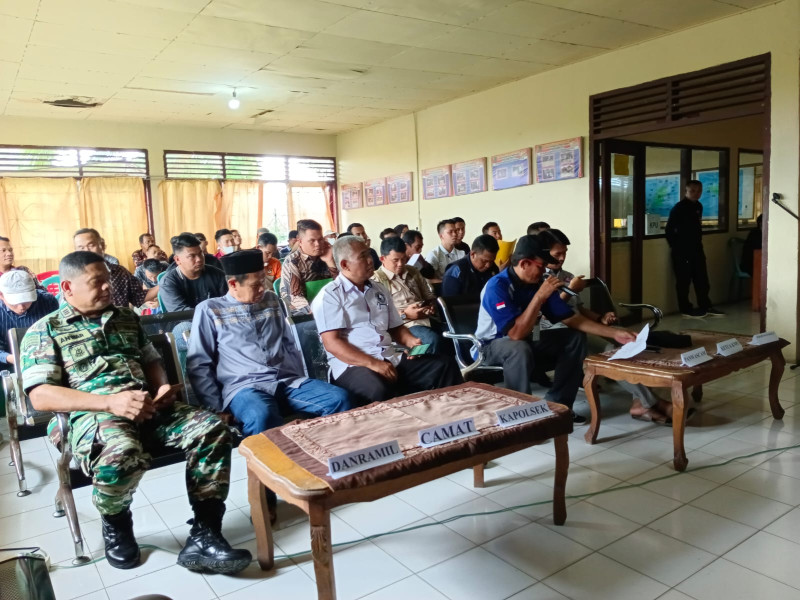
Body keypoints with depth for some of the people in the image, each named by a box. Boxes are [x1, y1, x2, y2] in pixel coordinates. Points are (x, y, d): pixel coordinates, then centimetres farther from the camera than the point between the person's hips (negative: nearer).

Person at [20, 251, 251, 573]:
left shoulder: (127, 318, 22)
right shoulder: (44, 331, 6)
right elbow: (40, 396, -6)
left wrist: (162, 388, 0)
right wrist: (110, 401, -20)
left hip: (147, 407, 5)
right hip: (91, 415, -5)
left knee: (213, 429, -20)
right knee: (121, 453, -39)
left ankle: (204, 535, -16)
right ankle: (115, 525, -3)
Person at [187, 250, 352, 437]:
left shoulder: (271, 301, 19)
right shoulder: (209, 309, 6)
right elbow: (199, 364, 3)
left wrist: (301, 384, 9)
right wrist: (217, 407, -7)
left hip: (289, 381, 5)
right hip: (245, 386, -4)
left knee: (339, 398, -22)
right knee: (262, 416, -40)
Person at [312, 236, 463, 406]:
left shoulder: (380, 290, 19)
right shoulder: (329, 296, -3)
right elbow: (332, 343, -12)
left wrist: (410, 341, 0)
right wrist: (372, 363, -22)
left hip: (392, 359, 7)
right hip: (353, 365, -6)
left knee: (446, 365, -11)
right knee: (379, 390, -40)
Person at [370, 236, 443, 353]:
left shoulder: (413, 272, 23)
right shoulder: (376, 280, 2)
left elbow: (428, 296, 29)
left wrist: (432, 306, 5)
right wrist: (404, 314, -18)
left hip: (428, 319, 7)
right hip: (405, 324, -6)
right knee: (434, 339, -36)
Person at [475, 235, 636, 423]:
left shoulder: (539, 283, -7)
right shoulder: (497, 286, -27)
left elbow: (571, 318, -3)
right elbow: (516, 333, -35)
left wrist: (614, 333, -8)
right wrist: (539, 297, -34)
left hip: (526, 341, 7)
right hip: (493, 345, -7)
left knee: (575, 338, -5)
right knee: (520, 349, -39)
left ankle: (557, 405, -2)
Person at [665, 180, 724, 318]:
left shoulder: (698, 206, 10)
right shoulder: (678, 208, -12)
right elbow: (669, 229, -14)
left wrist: (698, 242, 15)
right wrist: (674, 246, -11)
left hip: (696, 249, 8)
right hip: (681, 250, -8)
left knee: (702, 279, 11)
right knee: (683, 280, 0)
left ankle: (705, 306, 19)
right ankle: (685, 309, 8)